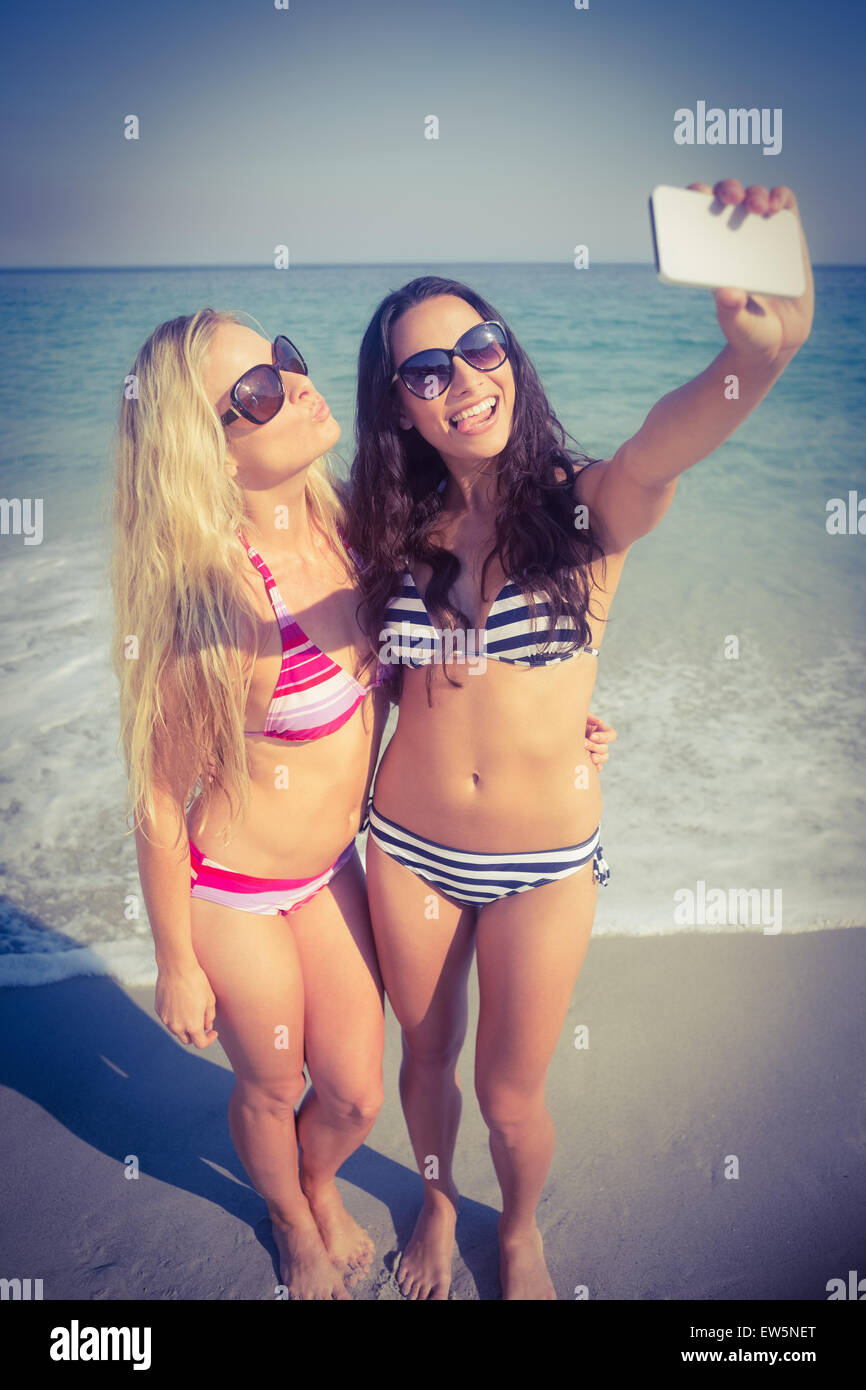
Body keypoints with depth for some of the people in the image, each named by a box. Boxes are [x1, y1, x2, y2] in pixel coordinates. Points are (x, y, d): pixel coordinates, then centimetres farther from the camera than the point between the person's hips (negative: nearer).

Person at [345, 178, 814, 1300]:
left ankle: (520, 1235, 49)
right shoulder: (394, 531, -4)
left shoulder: (585, 506, -13)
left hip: (545, 861, -2)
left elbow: (662, 444, -37)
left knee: (510, 1096, 14)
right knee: (425, 1053, 23)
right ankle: (438, 1204, 56)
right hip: (410, 848, 3)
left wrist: (757, 351, -56)